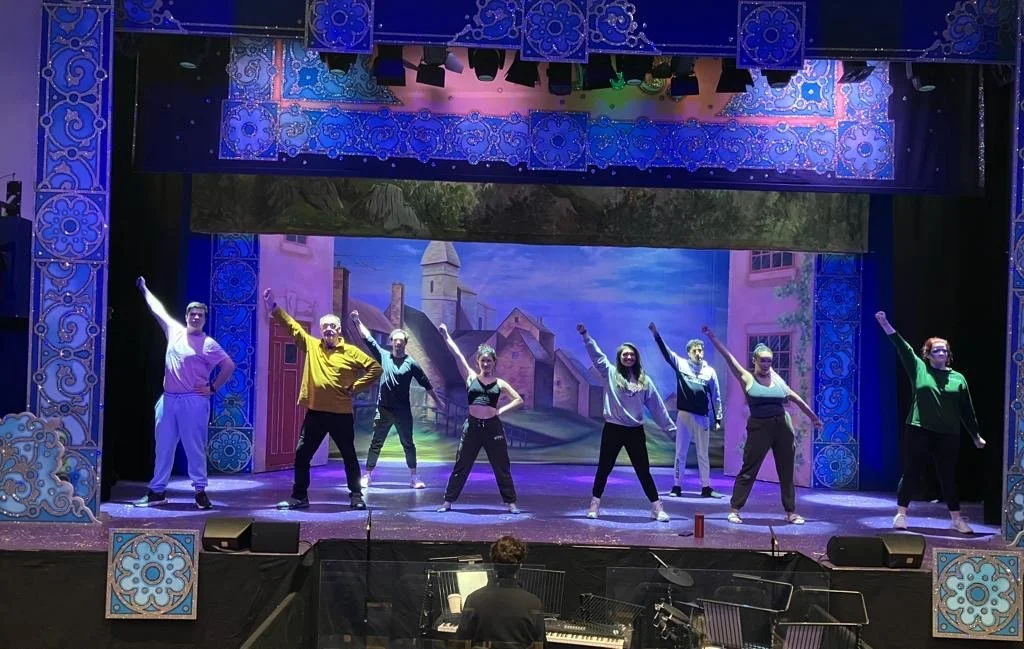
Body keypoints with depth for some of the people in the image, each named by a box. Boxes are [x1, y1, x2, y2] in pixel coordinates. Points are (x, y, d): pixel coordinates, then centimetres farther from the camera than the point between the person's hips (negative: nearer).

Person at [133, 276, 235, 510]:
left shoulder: (208, 344, -3)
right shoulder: (174, 331, 11)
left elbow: (229, 365, -1)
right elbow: (157, 309, 23)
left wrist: (213, 388, -3)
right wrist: (144, 289, 33)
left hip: (194, 401, -5)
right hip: (168, 400, 5)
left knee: (195, 448, -3)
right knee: (163, 447, 8)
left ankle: (200, 491, 2)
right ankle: (157, 491, 13)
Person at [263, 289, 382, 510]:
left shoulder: (351, 352, -1)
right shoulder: (311, 345, 7)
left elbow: (375, 368, 0)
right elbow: (292, 325, 4)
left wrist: (355, 387, -5)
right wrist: (273, 308, -5)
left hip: (341, 413, -2)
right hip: (315, 412, 3)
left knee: (349, 456, 8)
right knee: (302, 454, 4)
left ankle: (356, 496, 18)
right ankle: (299, 496, 14)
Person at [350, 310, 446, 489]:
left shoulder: (411, 363, -1)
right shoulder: (383, 356, 3)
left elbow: (425, 383, 5)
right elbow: (368, 338, 0)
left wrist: (437, 401, 8)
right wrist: (357, 321, -7)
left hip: (403, 411, -1)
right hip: (383, 409, 1)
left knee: (408, 444, 5)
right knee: (376, 444, 4)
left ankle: (413, 478, 11)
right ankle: (367, 476, 9)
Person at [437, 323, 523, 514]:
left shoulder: (500, 383, 6)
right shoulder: (471, 377, 5)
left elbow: (519, 400, 8)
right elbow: (458, 355, 1)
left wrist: (501, 410, -3)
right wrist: (446, 337, -2)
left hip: (493, 427, 0)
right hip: (472, 426, 0)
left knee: (502, 467, 5)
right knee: (461, 467, 5)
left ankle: (511, 502, 14)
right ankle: (448, 501, 12)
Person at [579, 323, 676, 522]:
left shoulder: (644, 380, 5)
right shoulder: (610, 373, 1)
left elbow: (657, 406, 7)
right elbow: (596, 354, -5)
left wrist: (671, 428, 6)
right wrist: (585, 334, -13)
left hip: (635, 431, 1)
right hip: (613, 429, -1)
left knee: (643, 471, 4)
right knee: (604, 468, 7)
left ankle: (657, 507, 7)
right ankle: (595, 504, 17)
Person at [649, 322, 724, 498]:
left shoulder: (710, 371, 4)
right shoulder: (681, 364, 3)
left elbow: (716, 397, 6)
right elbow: (666, 352, -7)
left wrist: (718, 419, 4)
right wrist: (656, 335, -20)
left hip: (702, 417, 1)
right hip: (683, 415, -1)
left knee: (703, 454, 7)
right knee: (680, 453, 4)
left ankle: (706, 488, 13)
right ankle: (677, 487, 10)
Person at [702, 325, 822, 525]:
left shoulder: (777, 380, 11)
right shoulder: (747, 379, 0)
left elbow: (796, 398, 22)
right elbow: (728, 357, -5)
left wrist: (813, 416, 28)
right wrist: (712, 337, -10)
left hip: (783, 427, 4)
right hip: (759, 427, -4)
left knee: (786, 471, 7)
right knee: (748, 470, -2)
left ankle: (791, 512, 15)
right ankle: (735, 510, 5)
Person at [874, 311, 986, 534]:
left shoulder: (958, 378, 8)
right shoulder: (919, 369, 4)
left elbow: (966, 410, 10)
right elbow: (902, 347, -5)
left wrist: (976, 435, 10)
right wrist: (886, 326, -14)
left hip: (948, 435, 2)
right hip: (919, 431, -2)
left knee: (949, 477, 8)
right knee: (912, 473, 1)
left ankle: (956, 519, 16)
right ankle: (901, 514, 11)